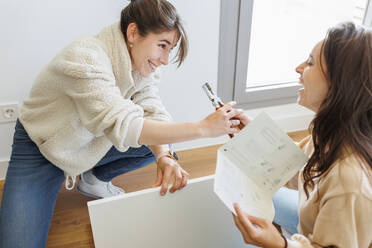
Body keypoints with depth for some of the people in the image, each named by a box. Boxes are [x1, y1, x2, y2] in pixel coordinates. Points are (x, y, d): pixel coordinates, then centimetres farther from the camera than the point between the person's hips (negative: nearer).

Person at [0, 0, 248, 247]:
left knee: (161, 144, -9)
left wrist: (164, 157, -35)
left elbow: (153, 113, -15)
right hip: (40, 150, -6)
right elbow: (123, 125, -42)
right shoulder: (85, 58, -34)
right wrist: (204, 127, -44)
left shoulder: (141, 62, -10)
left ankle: (93, 180, 10)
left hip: (89, 145, 6)